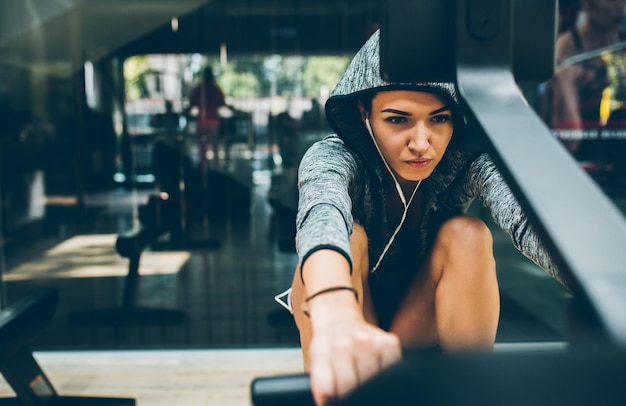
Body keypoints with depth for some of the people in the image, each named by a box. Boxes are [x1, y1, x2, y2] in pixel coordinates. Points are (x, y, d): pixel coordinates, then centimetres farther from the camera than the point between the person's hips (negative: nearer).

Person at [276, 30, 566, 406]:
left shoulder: (467, 164, -20)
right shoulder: (334, 157, -25)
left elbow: (526, 218, -40)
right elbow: (321, 216, -49)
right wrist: (336, 316, -71)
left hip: (421, 322, 2)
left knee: (467, 234, -26)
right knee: (347, 236, -31)